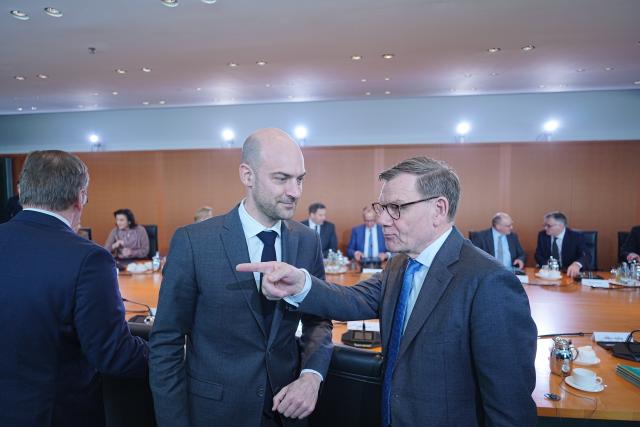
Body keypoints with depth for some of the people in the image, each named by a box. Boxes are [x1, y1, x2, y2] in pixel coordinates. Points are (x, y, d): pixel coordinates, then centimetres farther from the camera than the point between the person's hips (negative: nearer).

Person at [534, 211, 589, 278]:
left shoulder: (576, 237, -6)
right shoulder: (542, 235, 1)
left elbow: (585, 256, -16)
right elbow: (538, 255, 4)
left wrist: (576, 264, -38)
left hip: (569, 274, -1)